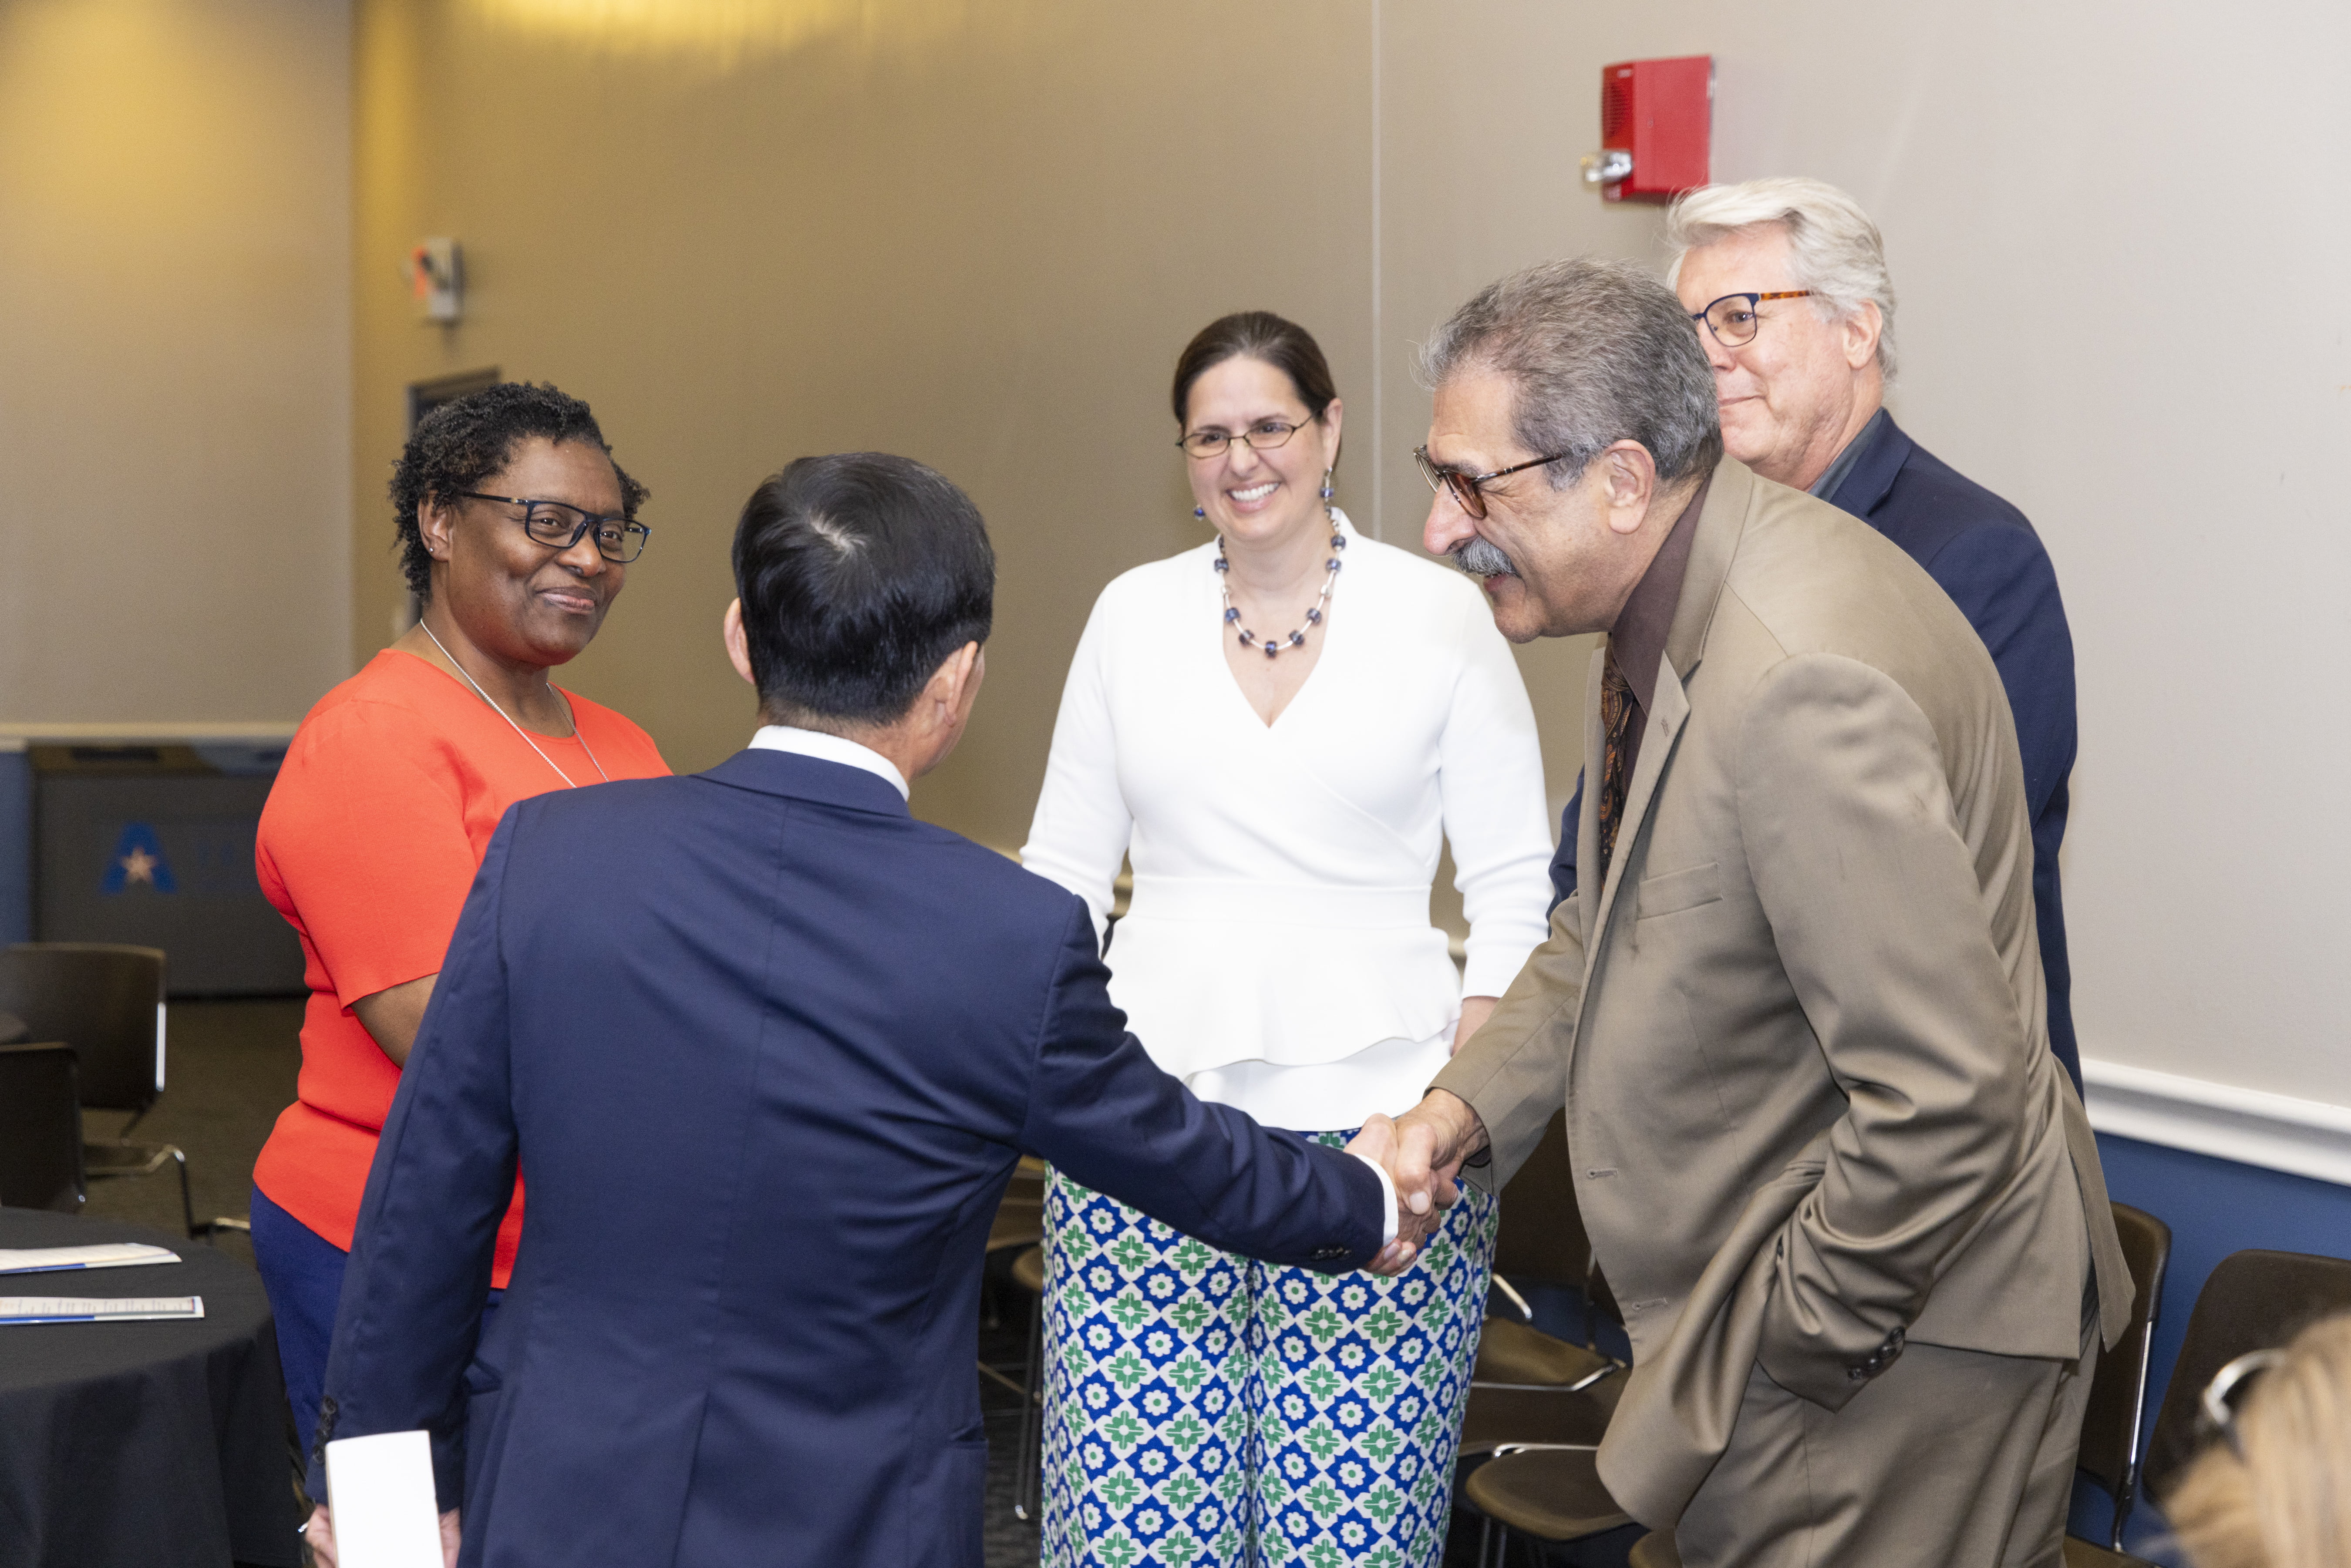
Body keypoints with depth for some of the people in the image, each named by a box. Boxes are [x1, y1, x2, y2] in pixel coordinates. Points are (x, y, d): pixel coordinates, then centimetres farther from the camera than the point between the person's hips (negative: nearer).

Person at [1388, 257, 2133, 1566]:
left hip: (1894, 1354, -9)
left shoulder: (1799, 682, -29)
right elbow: (1610, 923, 17)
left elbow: (1945, 1097, -30)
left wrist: (1792, 1335, -17)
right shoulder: (1680, 599, 3)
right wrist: (1469, 1104, 3)